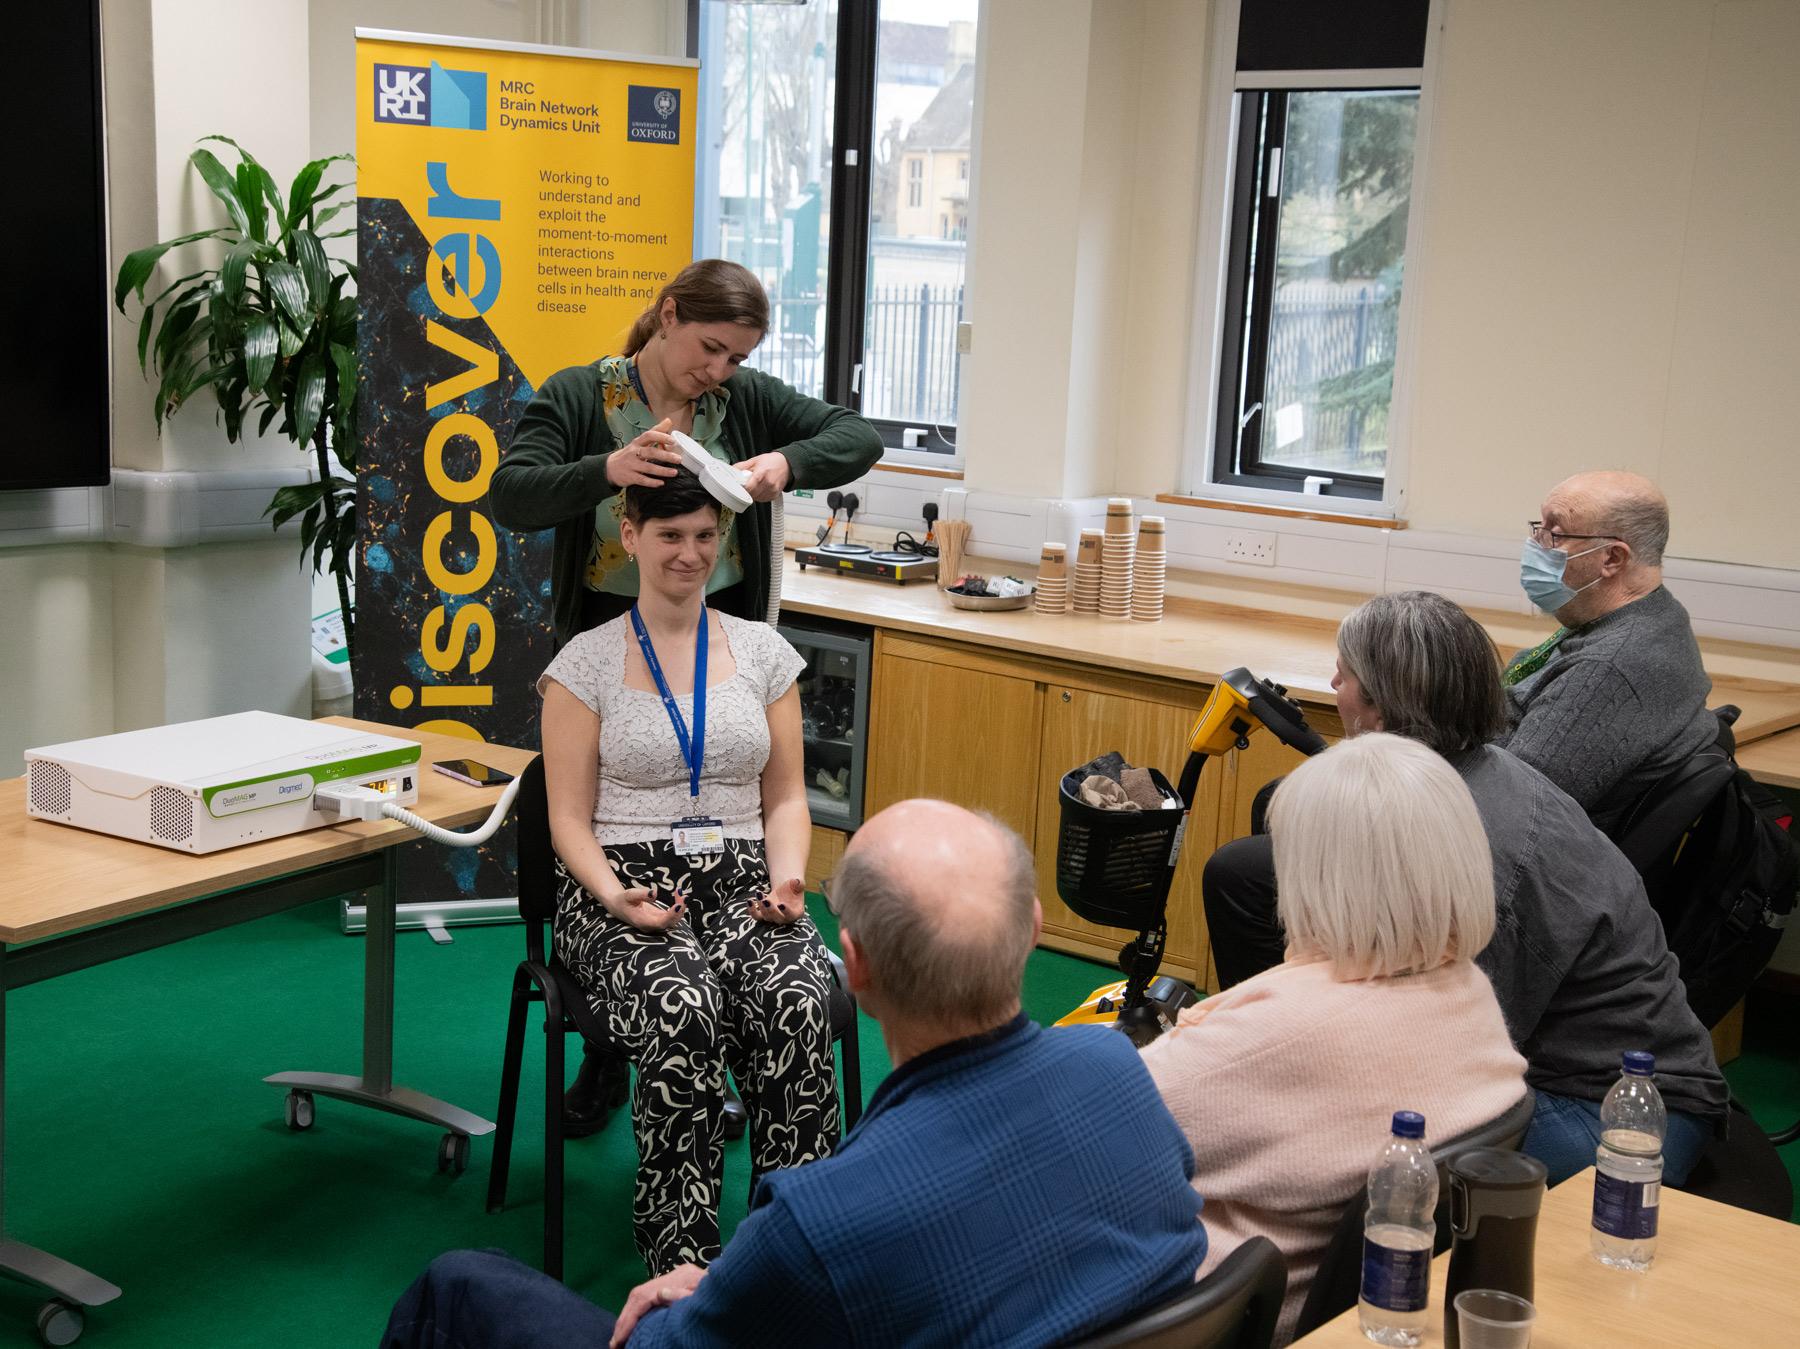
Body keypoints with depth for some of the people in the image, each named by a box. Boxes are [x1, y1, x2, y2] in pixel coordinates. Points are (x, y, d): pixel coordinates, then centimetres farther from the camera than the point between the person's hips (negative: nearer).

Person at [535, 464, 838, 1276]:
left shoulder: (763, 652, 13)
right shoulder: (586, 663, 4)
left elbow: (786, 799, 13)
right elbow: (570, 819, 1)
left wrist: (786, 881, -7)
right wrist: (616, 897, -18)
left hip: (741, 877, 2)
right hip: (625, 881, -2)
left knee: (796, 1002, -32)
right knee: (682, 1007, -35)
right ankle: (682, 1257, -26)